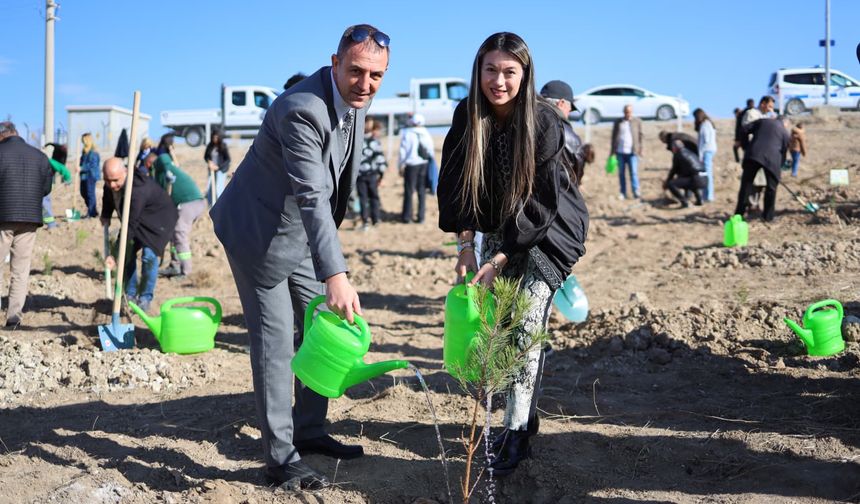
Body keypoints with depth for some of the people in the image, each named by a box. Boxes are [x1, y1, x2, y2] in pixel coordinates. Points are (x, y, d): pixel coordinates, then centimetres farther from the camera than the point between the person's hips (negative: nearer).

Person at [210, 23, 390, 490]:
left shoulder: (355, 99, -1)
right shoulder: (302, 109, -30)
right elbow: (311, 197, -38)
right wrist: (336, 275, -44)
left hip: (300, 232, 9)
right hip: (259, 231, -9)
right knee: (275, 343, -5)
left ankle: (308, 432, 29)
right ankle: (280, 459, 6)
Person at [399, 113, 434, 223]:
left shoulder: (407, 134, -7)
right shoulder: (427, 134, 6)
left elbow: (403, 150, -7)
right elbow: (431, 151, 9)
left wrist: (401, 166, -3)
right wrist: (429, 163, 16)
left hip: (411, 165, -4)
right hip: (424, 164, 4)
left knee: (409, 191, 3)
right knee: (422, 191, 9)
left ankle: (406, 216, 7)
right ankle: (421, 216, 10)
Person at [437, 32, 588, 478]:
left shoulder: (544, 124, -23)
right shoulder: (466, 117, -11)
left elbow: (539, 205, -23)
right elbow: (456, 186, -8)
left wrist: (500, 261, -26)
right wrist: (465, 247, -17)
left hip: (548, 230, -5)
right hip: (497, 229, 5)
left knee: (525, 327, -12)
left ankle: (516, 434, -4)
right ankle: (526, 413, 21)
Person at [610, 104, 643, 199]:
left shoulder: (637, 122, 8)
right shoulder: (618, 123, 10)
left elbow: (640, 136, 8)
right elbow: (614, 137, 12)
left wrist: (640, 149, 2)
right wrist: (613, 150, 8)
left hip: (632, 152, -2)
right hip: (620, 152, 2)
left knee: (633, 172, -8)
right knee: (621, 173, 5)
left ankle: (636, 192, -8)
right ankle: (623, 193, 10)